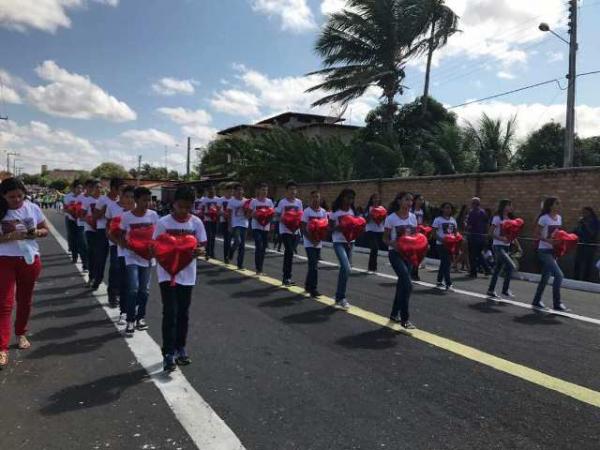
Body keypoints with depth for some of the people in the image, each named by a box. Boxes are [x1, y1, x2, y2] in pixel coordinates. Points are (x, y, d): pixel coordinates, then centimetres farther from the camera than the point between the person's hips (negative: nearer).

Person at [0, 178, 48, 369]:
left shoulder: (33, 208, -3)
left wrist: (36, 233, -16)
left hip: (30, 259, 3)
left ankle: (21, 334, 36)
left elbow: (45, 230, 6)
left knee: (25, 300, 15)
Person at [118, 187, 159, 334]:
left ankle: (140, 318, 25)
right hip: (132, 257, -2)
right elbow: (121, 239, -3)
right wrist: (132, 247, -21)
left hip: (147, 257, 2)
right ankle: (130, 321, 4)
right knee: (133, 289, -11)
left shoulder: (153, 215, -3)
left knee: (144, 290, 9)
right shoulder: (126, 216, -9)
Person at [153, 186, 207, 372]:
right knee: (170, 313, -6)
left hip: (187, 274, 3)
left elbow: (201, 246, -1)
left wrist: (198, 251, -23)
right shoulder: (163, 223, -9)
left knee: (183, 313, 13)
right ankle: (168, 353, 3)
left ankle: (180, 348, 29)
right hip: (167, 273, -3)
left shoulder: (196, 222, -4)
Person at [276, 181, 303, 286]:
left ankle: (286, 277, 20)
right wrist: (284, 221, -21)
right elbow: (278, 216, -3)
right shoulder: (282, 202, -5)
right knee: (290, 252, -14)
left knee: (288, 253, 11)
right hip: (285, 230, -5)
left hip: (295, 230, 5)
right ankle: (287, 277, -7)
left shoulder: (299, 202, 6)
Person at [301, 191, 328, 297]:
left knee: (313, 264, 12)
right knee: (314, 265, -11)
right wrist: (311, 240, -17)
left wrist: (319, 239, -10)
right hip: (309, 242, -4)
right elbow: (303, 228, -8)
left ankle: (308, 286, 25)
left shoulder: (323, 212, 6)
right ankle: (313, 288, -5)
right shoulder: (307, 211, -7)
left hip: (319, 243, 5)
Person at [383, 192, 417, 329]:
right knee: (407, 285, -15)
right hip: (395, 253, -6)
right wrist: (394, 244, -25)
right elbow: (385, 239, -6)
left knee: (402, 284, 13)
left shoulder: (413, 217, 4)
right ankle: (404, 318, -3)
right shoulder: (391, 218, -11)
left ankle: (395, 314, 30)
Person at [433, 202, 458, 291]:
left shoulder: (453, 220, 11)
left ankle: (439, 281, 27)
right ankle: (448, 284, -10)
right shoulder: (438, 219, -6)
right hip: (441, 244, -6)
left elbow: (455, 232, 16)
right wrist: (441, 239, -23)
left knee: (444, 263, 14)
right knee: (446, 263, -11)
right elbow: (434, 232, -10)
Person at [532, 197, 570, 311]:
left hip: (553, 251, 8)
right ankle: (557, 303, -7)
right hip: (544, 251, -8)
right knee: (559, 275, -16)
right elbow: (536, 235, -12)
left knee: (546, 276, 12)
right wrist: (548, 240, -25)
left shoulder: (559, 218, 9)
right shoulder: (544, 218, -12)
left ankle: (537, 301, 24)